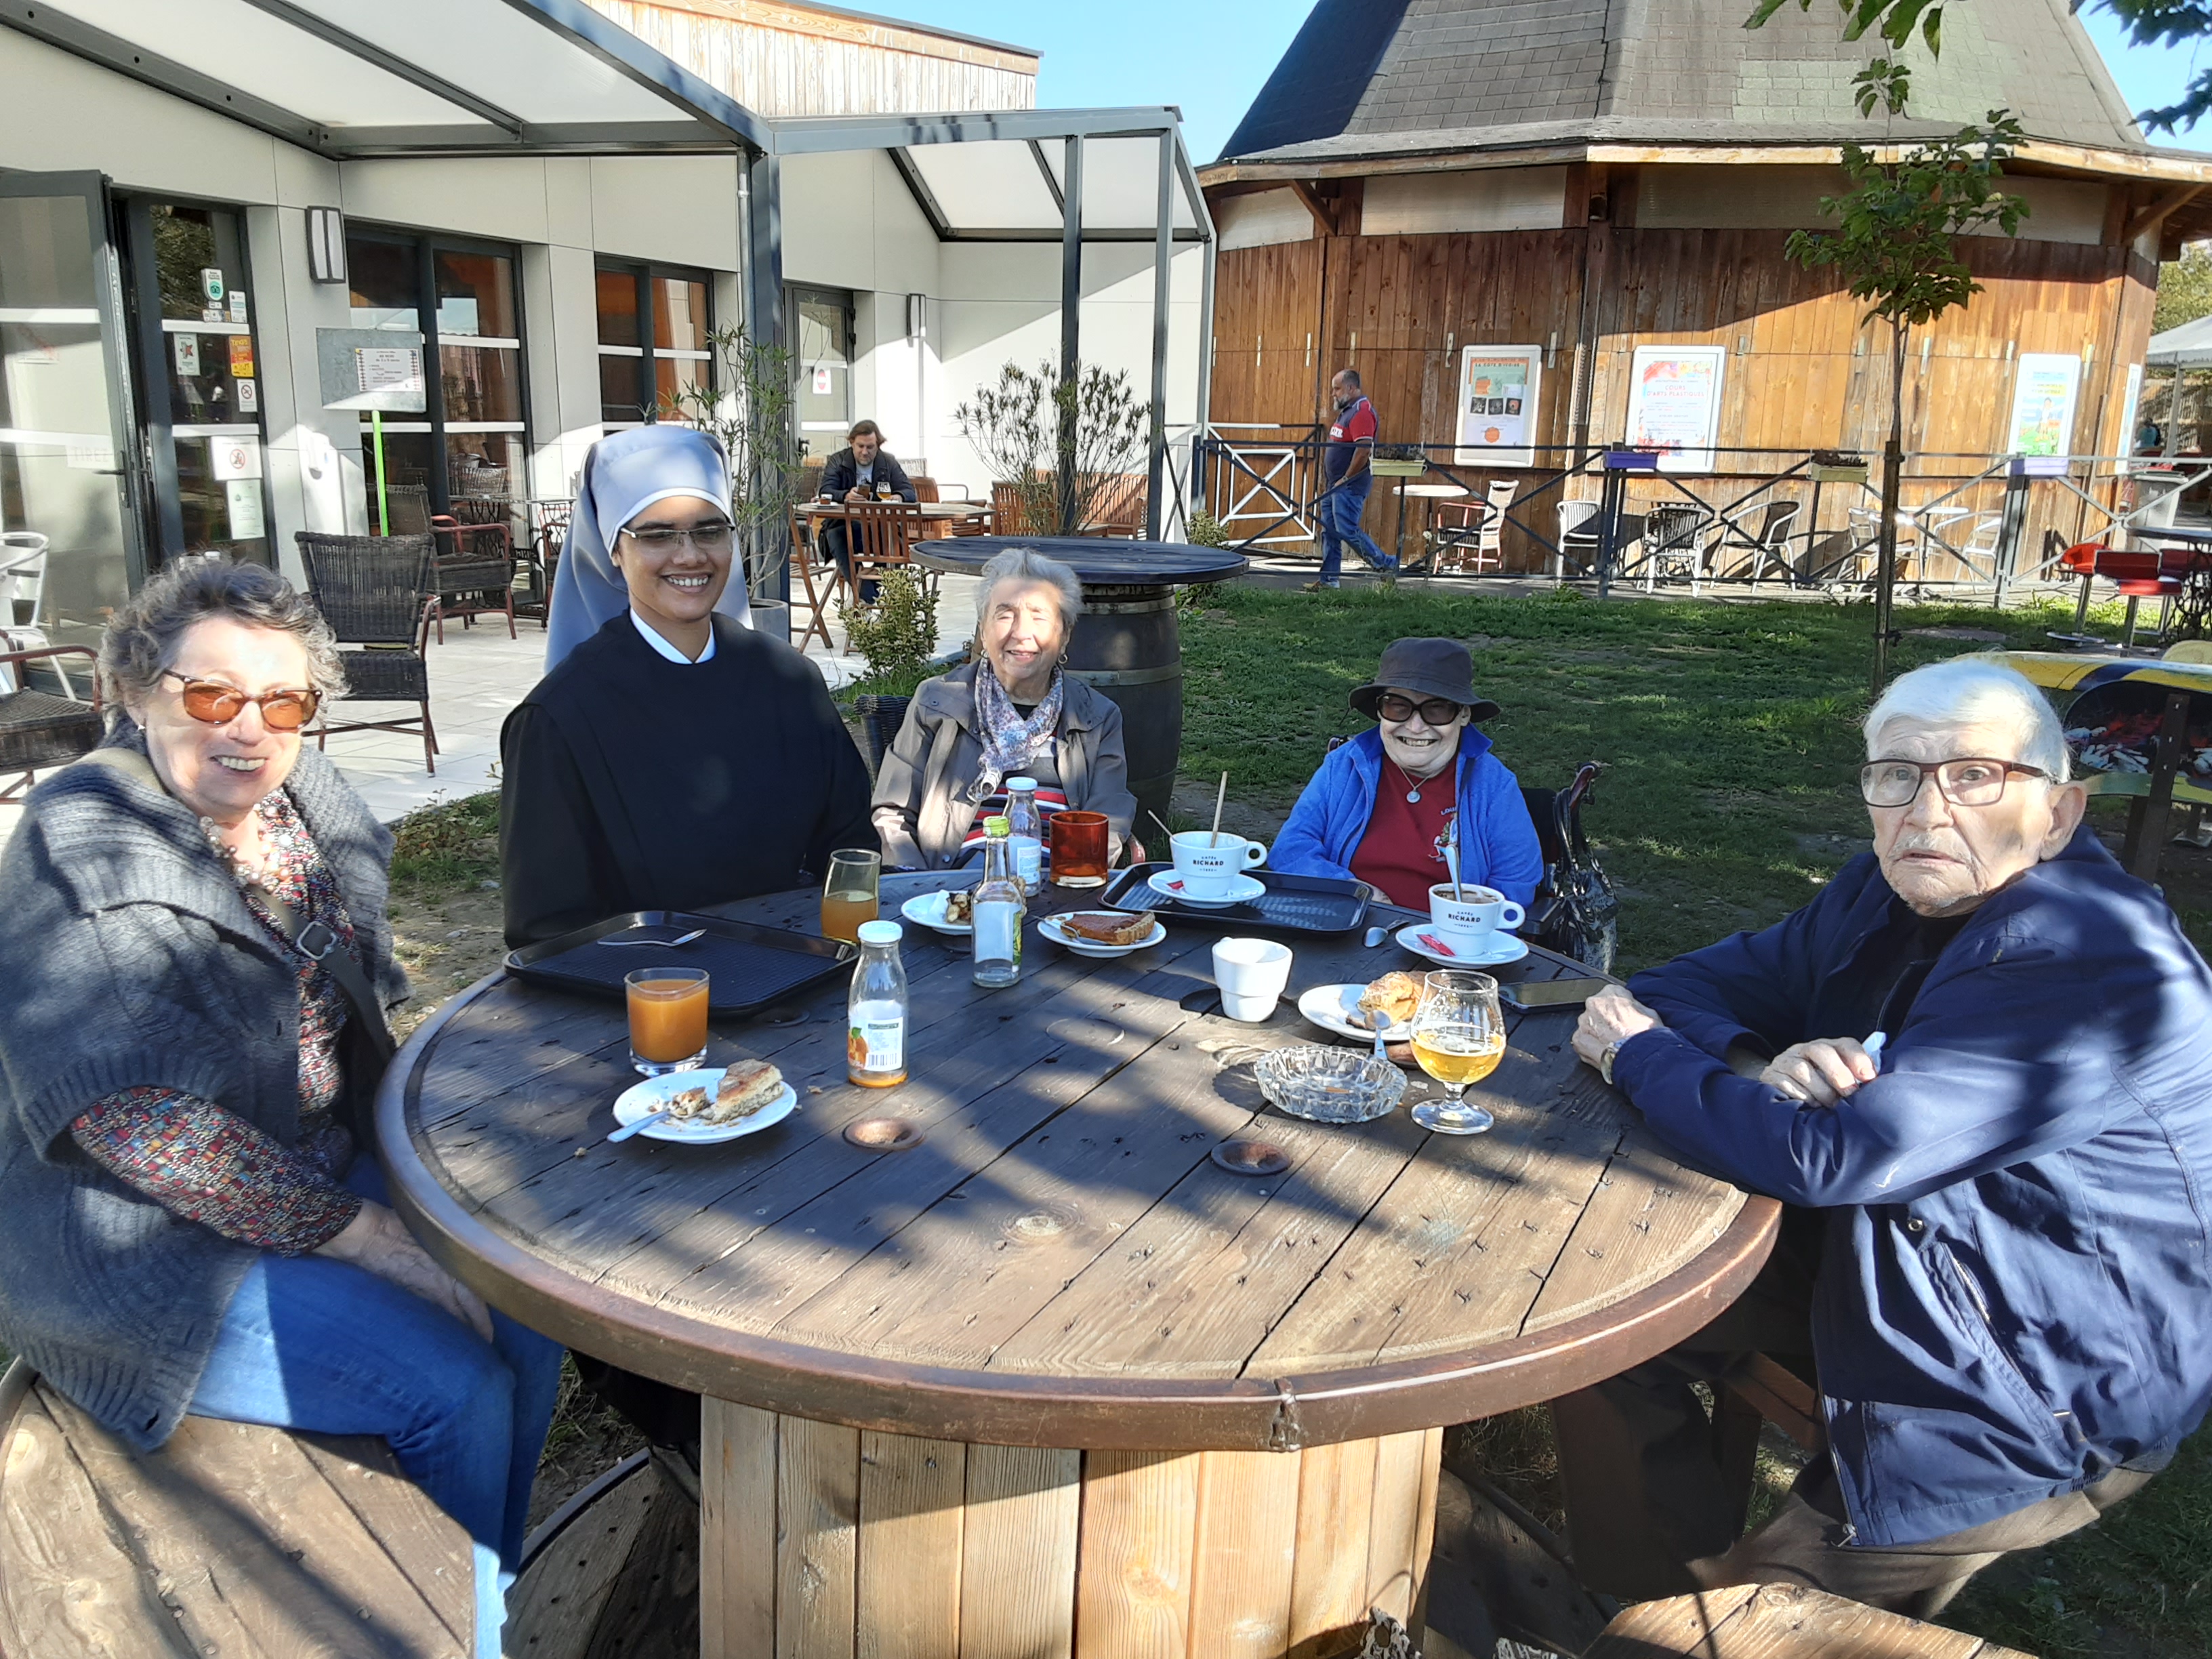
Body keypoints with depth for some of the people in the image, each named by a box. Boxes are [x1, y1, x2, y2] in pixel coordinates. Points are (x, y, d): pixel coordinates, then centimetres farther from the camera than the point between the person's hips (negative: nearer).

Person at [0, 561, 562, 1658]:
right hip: (148, 1245, -7)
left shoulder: (310, 800, 3)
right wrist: (376, 1239, -23)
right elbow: (146, 1126, -24)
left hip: (327, 1171, 7)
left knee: (526, 1324, -6)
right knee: (452, 1383, -18)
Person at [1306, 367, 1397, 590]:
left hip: (1350, 486, -10)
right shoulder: (1347, 410, 18)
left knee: (1347, 530, -11)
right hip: (1336, 485, 10)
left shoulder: (1361, 411, -15)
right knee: (1329, 532, 9)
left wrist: (1345, 479, -19)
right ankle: (1329, 579, 14)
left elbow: (1364, 450, -25)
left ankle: (1387, 565, 0)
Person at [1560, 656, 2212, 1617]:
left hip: (2038, 1398, -8)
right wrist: (1757, 1068, -21)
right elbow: (1688, 985, 3)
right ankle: (1666, 1602, 18)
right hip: (1880, 1264, 8)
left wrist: (1641, 1054, -18)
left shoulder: (2086, 965, -29)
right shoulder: (1886, 896, -1)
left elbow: (1828, 1158, -34)